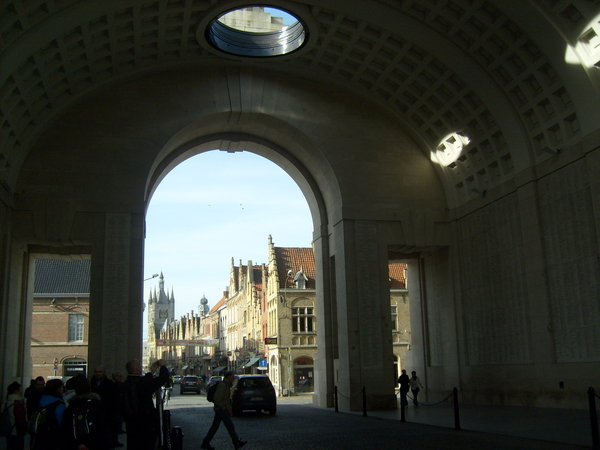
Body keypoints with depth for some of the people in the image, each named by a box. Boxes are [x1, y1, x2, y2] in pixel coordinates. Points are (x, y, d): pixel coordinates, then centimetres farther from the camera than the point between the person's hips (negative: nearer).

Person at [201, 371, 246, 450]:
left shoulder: (227, 385, 18)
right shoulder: (222, 385, -16)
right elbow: (217, 398, -24)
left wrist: (229, 409, 20)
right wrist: (222, 407, -18)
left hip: (219, 410, 10)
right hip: (222, 410, -10)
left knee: (214, 427, 10)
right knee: (230, 426, -3)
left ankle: (205, 443, 12)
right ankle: (237, 443, 3)